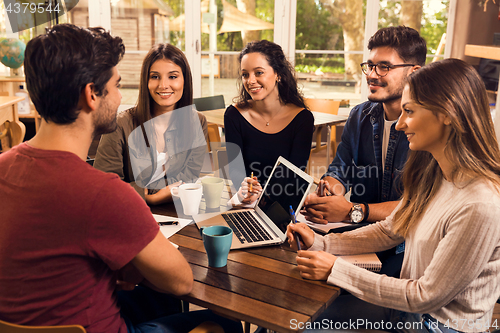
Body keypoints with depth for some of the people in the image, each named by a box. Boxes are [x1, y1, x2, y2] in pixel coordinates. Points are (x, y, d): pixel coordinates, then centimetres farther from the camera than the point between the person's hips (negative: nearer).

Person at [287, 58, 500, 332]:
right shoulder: (431, 175, -3)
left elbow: (427, 296, -23)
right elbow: (388, 231, 7)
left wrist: (336, 270, -21)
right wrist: (320, 243, -4)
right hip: (411, 309, 7)